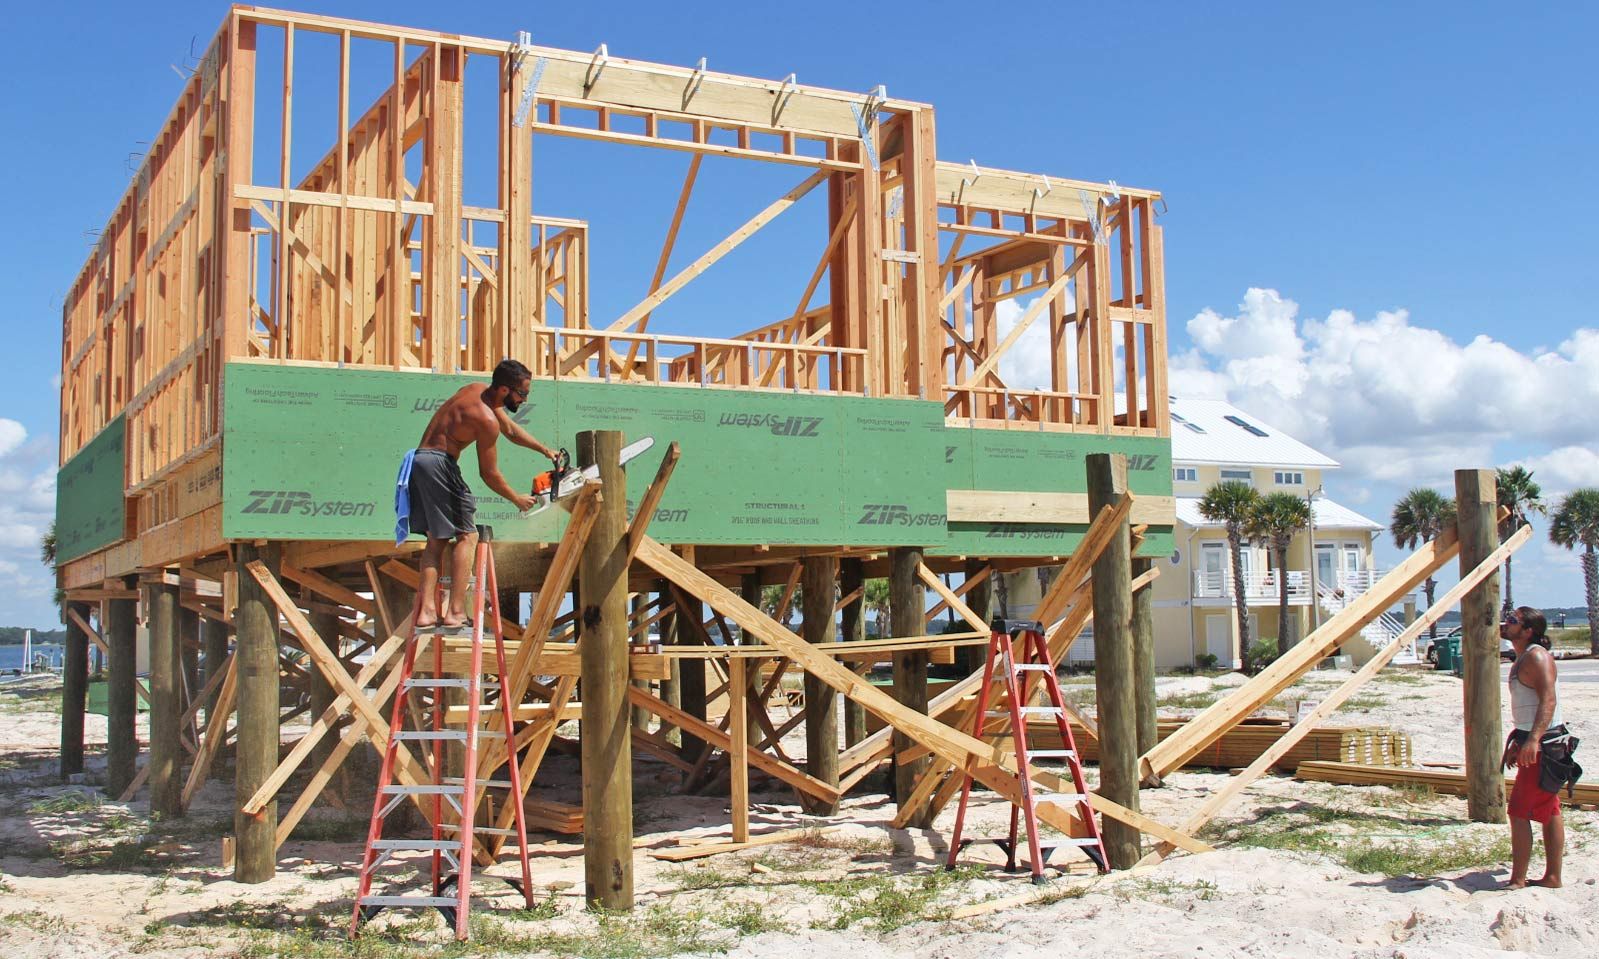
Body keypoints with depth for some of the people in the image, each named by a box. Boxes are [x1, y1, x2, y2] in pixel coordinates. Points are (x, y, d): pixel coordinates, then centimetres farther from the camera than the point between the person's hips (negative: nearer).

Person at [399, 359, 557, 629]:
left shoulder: (477, 391, 13)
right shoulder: (486, 419, -15)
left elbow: (510, 429, 29)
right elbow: (489, 474, -7)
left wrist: (545, 450, 30)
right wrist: (517, 499, 8)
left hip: (417, 461, 10)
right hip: (439, 463, -10)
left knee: (437, 539, 11)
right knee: (466, 535, -4)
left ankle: (427, 611, 4)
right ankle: (456, 612, -11)